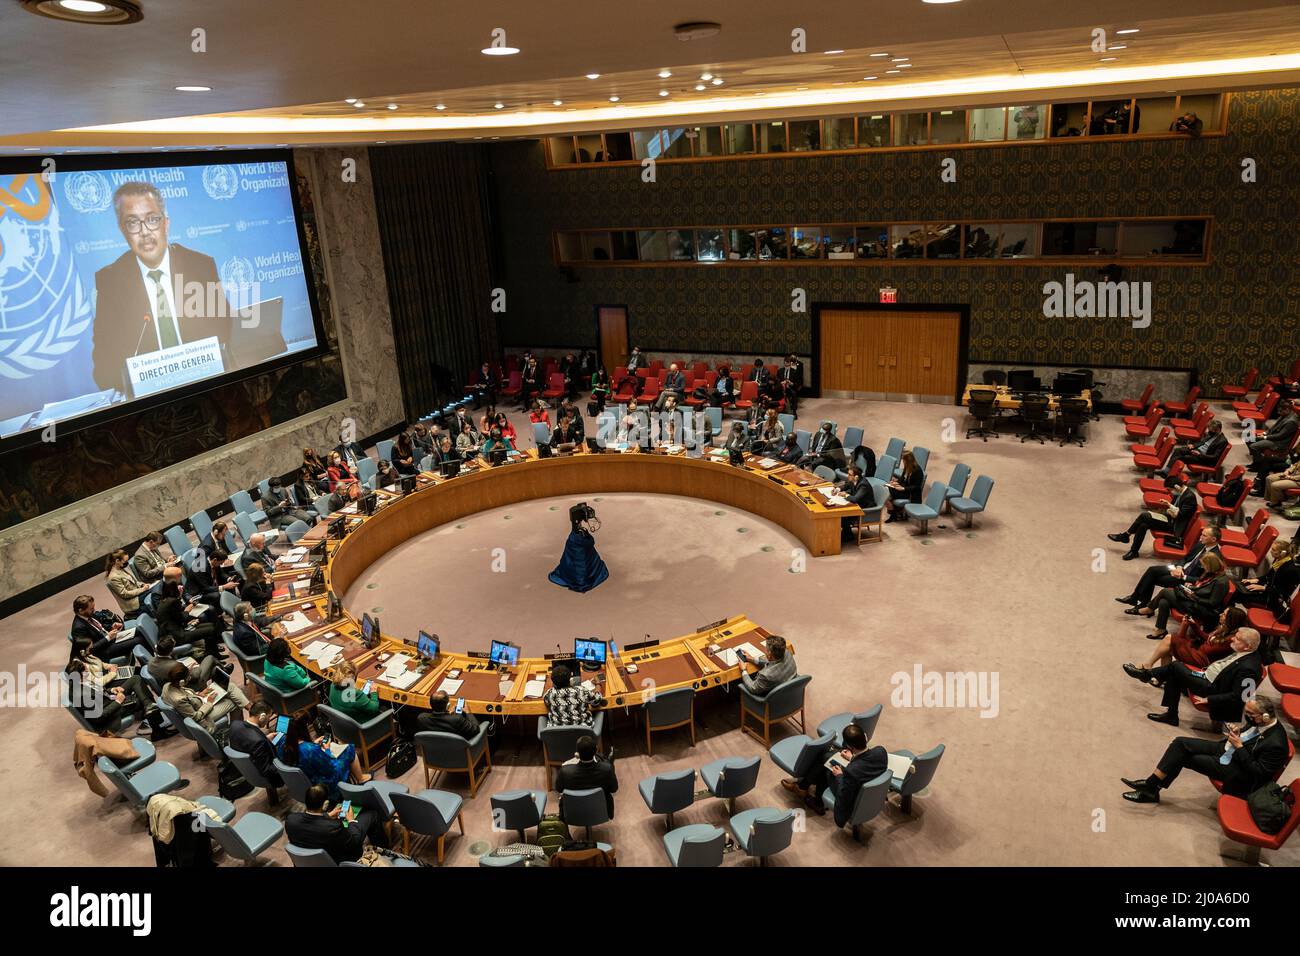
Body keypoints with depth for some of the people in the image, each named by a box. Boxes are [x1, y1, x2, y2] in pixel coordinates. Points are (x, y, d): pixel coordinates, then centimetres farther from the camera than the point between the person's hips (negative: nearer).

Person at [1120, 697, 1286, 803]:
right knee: (1180, 743, -8)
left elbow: (1258, 772, -24)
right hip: (1224, 749, 8)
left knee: (1184, 757, -15)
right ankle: (1151, 785, -8)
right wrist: (1237, 733, -4)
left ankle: (1152, 788, -1)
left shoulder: (1275, 744, -27)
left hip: (1235, 769, -8)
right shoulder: (1259, 721, -5)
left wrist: (1239, 746, -25)